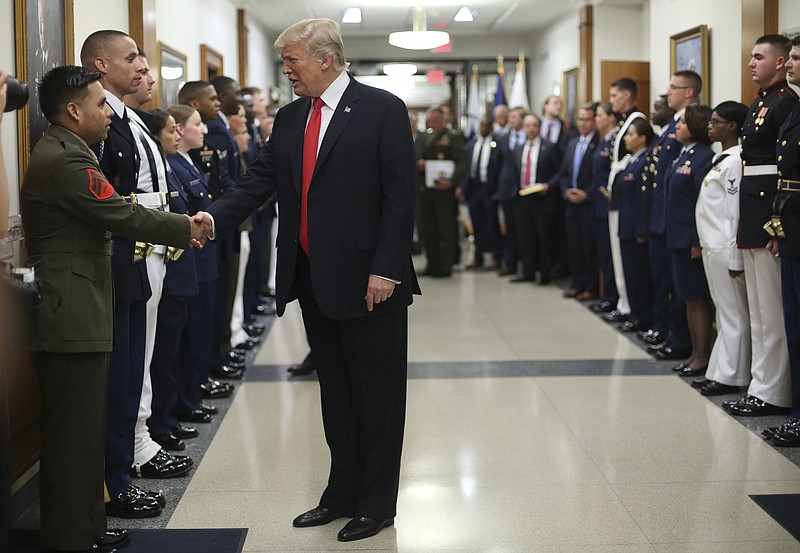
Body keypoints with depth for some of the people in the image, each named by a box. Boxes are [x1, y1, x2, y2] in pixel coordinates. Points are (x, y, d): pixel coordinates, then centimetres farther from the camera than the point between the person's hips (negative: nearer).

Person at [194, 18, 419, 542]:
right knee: (335, 395, 16)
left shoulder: (383, 109, -8)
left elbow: (400, 195, -11)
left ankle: (376, 504, 17)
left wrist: (386, 270, -16)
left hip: (368, 281, -6)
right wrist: (215, 217, -9)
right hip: (314, 280, 6)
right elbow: (260, 182, 8)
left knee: (376, 397, 5)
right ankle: (342, 495, 28)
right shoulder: (289, 119, 11)